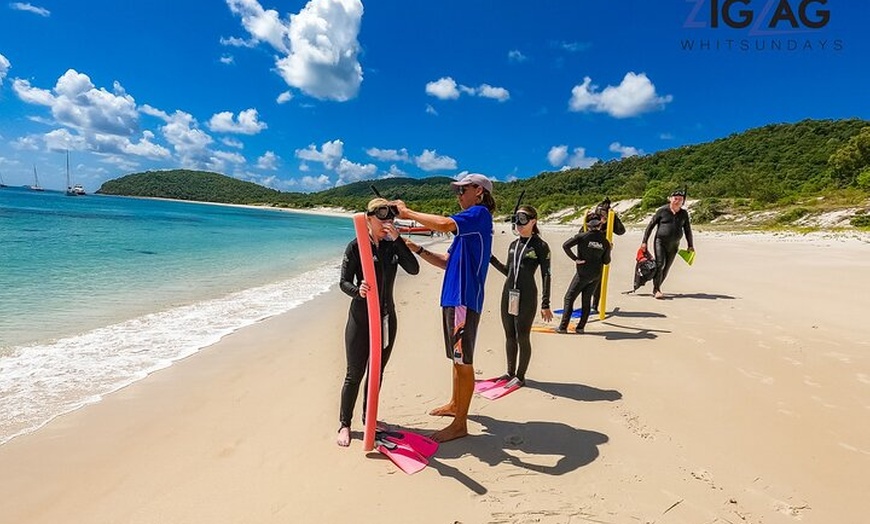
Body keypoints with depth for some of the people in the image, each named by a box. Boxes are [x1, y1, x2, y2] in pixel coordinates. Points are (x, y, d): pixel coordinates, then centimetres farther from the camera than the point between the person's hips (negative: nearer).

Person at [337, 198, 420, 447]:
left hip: (386, 317, 5)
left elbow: (413, 269, -12)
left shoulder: (393, 246, 2)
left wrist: (397, 239, -20)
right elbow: (344, 282, -10)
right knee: (355, 374, 2)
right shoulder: (356, 246, -9)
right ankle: (344, 424, 19)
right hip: (361, 317, -4)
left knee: (377, 372, 15)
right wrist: (357, 290, -32)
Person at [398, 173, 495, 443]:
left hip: (465, 300, -10)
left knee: (463, 362, -2)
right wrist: (417, 249, 8)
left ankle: (460, 424, 7)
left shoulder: (479, 213, -9)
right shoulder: (468, 225, 21)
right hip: (453, 299, 10)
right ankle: (454, 404, 37)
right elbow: (446, 262, 19)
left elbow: (444, 224, -28)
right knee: (457, 358, 21)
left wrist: (408, 213, -15)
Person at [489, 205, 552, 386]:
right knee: (509, 336, 13)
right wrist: (490, 258, 11)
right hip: (508, 294, 6)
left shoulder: (540, 246, -5)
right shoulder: (513, 245, 13)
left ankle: (520, 376, 17)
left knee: (523, 338, 2)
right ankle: (510, 372, 28)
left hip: (526, 297, -6)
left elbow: (546, 276, -8)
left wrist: (545, 304, -13)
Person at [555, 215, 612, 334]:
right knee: (586, 300, 15)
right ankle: (580, 327, 15)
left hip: (583, 273, -4)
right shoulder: (605, 242, 2)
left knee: (569, 298, 4)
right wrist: (609, 249, 22)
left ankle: (563, 327, 1)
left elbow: (565, 245, -19)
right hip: (596, 275, 4)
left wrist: (575, 259, -13)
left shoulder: (582, 236, -8)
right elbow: (606, 261, 7)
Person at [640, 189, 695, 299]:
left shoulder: (684, 214, 8)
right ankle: (656, 290, -13)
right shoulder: (662, 210, -3)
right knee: (659, 264, -17)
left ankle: (656, 288, 19)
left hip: (674, 245, 4)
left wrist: (690, 245, 17)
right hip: (660, 242, -4)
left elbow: (688, 230, 17)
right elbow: (650, 226, -1)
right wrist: (644, 241, -5)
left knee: (666, 268, 6)